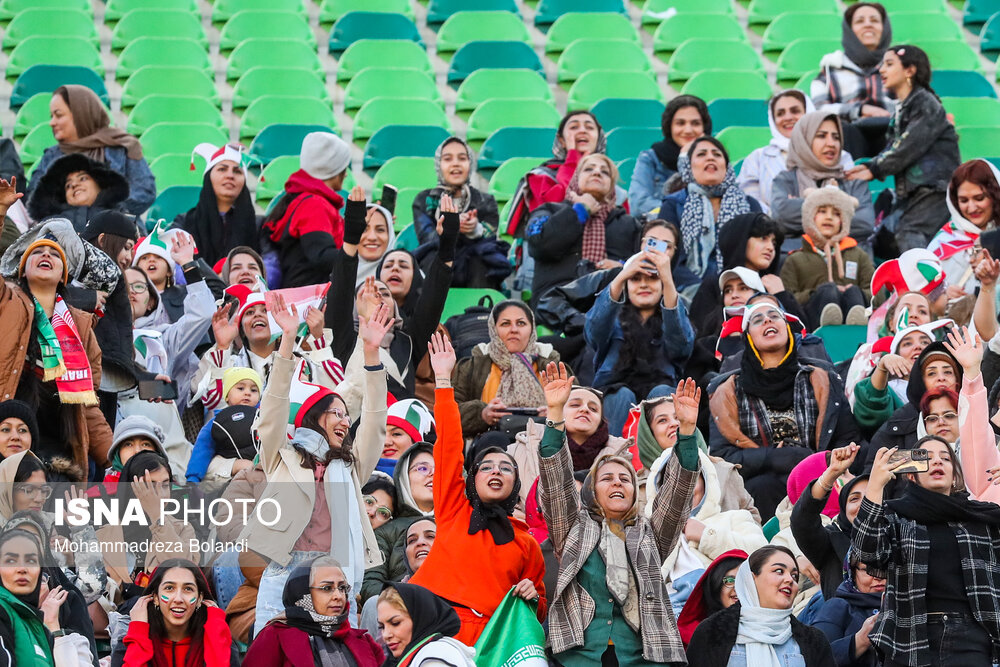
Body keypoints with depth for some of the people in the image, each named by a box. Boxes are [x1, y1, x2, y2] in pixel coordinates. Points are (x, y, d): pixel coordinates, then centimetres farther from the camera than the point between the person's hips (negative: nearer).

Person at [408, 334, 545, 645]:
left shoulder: (527, 544, 22)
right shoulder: (455, 512, 19)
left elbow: (538, 614, 30)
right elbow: (449, 448, 15)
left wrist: (532, 597, 6)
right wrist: (443, 380, 12)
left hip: (478, 642, 0)